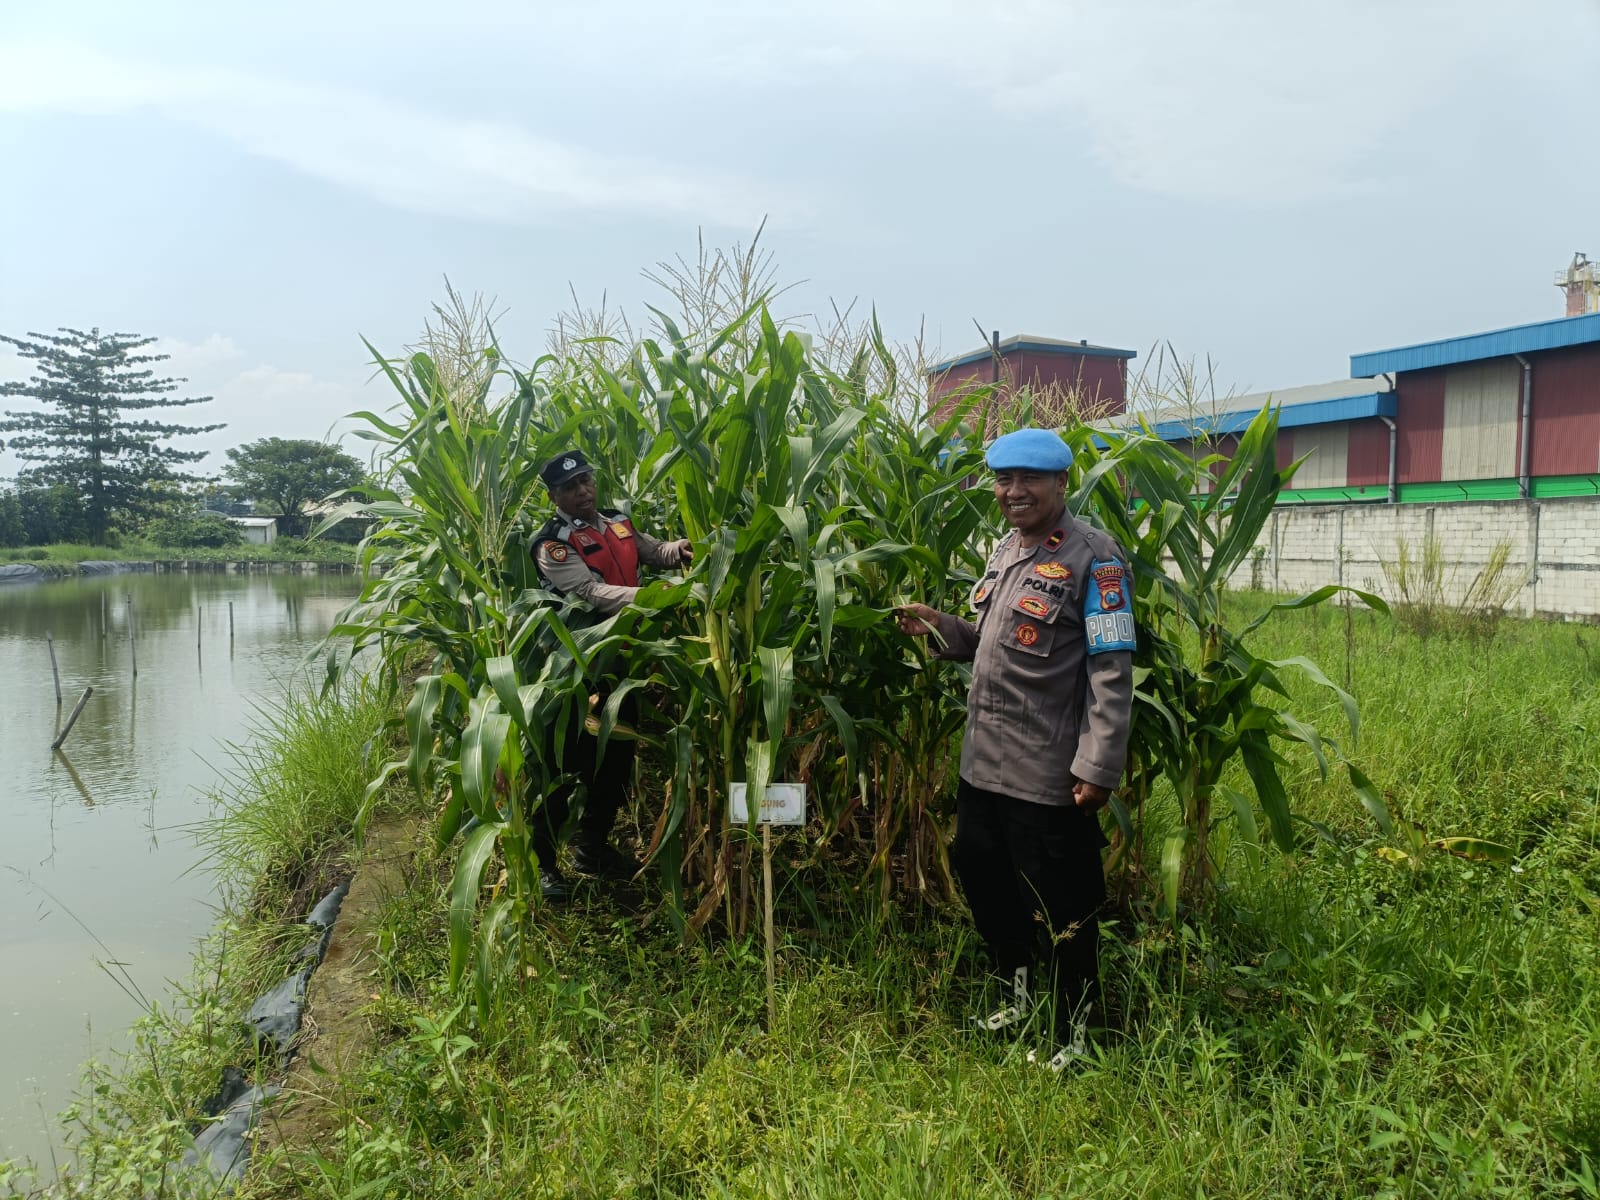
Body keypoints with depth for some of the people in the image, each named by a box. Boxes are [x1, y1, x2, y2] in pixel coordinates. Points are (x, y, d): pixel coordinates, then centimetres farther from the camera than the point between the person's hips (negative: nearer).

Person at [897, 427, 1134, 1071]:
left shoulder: (1093, 558, -13)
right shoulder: (1006, 550, 12)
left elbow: (1112, 672, -17)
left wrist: (1098, 766, -20)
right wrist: (939, 628, 3)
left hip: (1048, 774, -8)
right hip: (983, 761, 9)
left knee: (1061, 908, 7)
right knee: (982, 878, 21)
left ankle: (1071, 1033, 29)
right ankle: (1018, 997, 43)